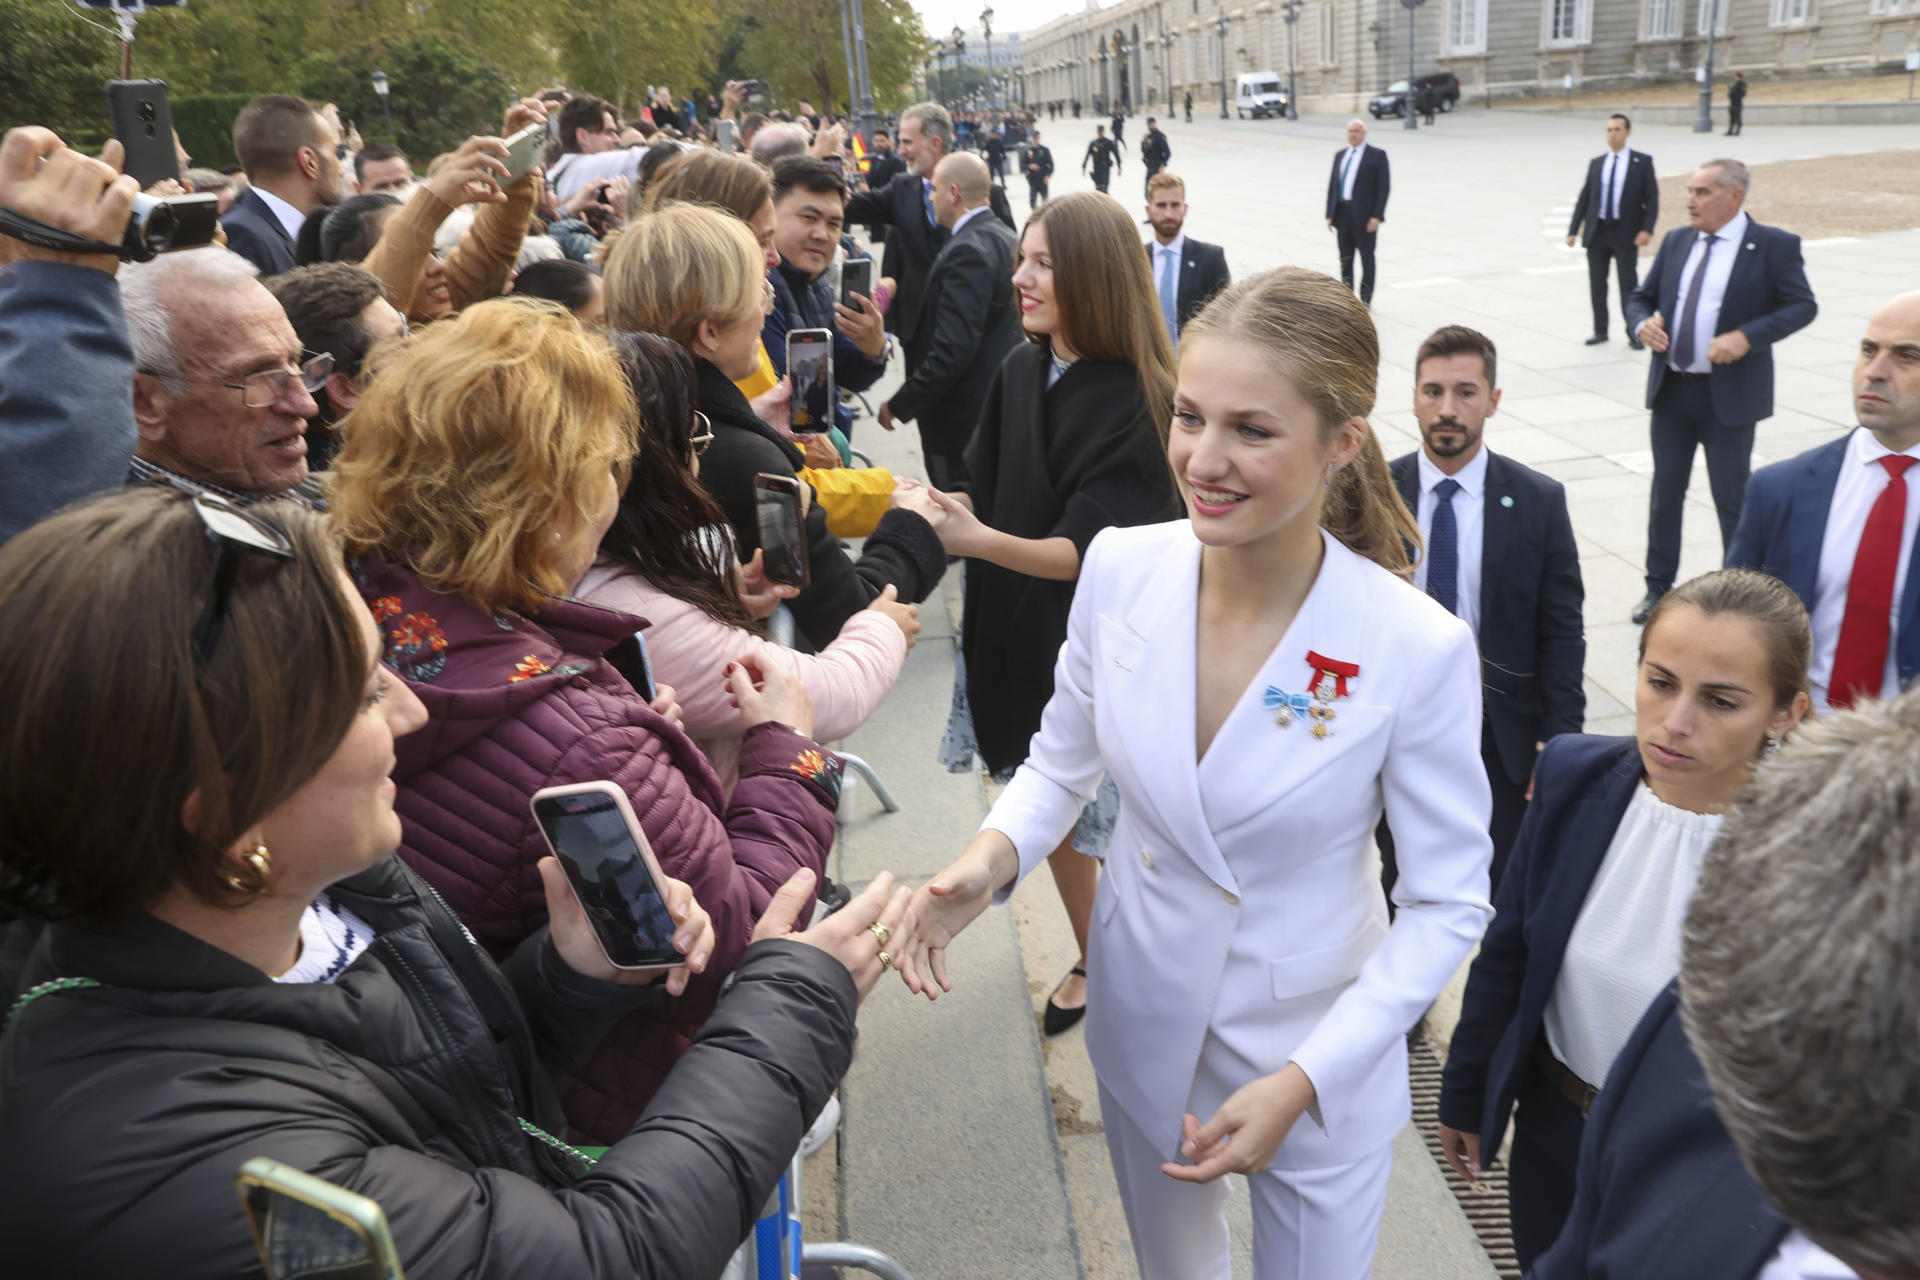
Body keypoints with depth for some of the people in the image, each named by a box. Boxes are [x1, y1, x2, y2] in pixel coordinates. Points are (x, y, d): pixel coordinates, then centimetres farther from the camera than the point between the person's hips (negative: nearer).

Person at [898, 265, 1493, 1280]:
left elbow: (1448, 905, -14)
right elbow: (1062, 761, 0)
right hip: (1142, 1022, 3)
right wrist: (992, 856, -20)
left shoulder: (1418, 651, -25)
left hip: (1321, 1047, -3)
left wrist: (1302, 1080, -20)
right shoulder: (1121, 568, -16)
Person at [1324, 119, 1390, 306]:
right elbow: (1332, 184, 14)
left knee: (1366, 258, 2)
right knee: (1345, 259, 9)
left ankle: (1365, 300, 8)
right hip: (1342, 213, 5)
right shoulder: (1340, 155, 14)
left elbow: (1384, 187, -6)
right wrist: (1330, 214, 7)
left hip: (1364, 215, -5)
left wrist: (1377, 216, -15)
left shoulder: (1377, 155, -2)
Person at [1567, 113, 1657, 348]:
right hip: (1597, 232, 3)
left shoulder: (1642, 162, 1)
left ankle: (1633, 333, 6)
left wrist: (1647, 229, -14)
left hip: (1626, 234, -3)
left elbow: (1652, 198, -3)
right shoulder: (1596, 163, 10)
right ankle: (1600, 331, 17)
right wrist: (1573, 230, 5)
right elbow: (1584, 198, 11)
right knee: (1597, 284, 7)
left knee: (1628, 285, -2)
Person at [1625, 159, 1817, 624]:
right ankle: (1658, 587, 25)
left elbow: (1803, 306, -6)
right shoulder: (1676, 241, 8)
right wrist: (1642, 323, -10)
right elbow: (1640, 297, 14)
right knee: (1665, 494, 12)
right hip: (1671, 390, 5)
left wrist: (1747, 337, -21)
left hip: (1730, 395, -4)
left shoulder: (1774, 246, -5)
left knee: (1733, 499, 4)